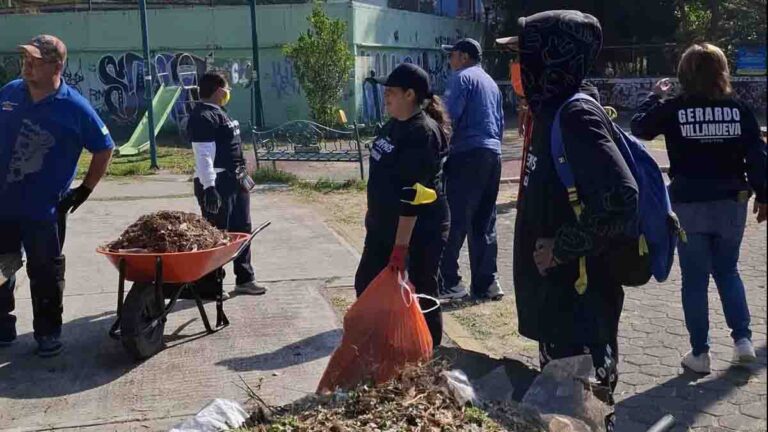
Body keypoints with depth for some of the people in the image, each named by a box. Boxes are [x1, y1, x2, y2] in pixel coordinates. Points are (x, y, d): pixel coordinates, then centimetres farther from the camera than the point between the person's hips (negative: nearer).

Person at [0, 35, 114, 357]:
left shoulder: (74, 108, -11)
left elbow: (104, 149, -2)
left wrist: (85, 190, -3)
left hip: (44, 210, -4)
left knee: (45, 274, 7)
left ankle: (48, 333, 22)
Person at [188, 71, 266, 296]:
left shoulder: (218, 112, 17)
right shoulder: (203, 116, -16)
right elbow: (203, 155, -23)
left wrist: (243, 175, 24)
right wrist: (209, 187, -28)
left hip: (233, 181, 10)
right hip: (217, 185, -10)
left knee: (242, 230, 14)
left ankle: (245, 279, 24)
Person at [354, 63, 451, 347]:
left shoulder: (423, 132, -21)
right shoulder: (394, 125, 7)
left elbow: (413, 195, -26)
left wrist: (401, 245, -27)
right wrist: (375, 219, 22)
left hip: (421, 230, -10)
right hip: (384, 225, 10)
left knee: (422, 293, 5)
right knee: (366, 284, 16)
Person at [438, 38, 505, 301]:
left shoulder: (462, 78, -2)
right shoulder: (492, 83, 23)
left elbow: (451, 115, -13)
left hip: (468, 154, -8)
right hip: (493, 155, 8)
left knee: (456, 220, -6)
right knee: (485, 222, 9)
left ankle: (449, 282, -6)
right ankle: (486, 283, 11)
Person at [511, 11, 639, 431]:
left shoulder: (576, 115, -19)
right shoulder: (552, 113, 9)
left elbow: (621, 200, -29)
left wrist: (563, 247, -21)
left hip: (579, 293, -9)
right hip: (555, 289, 9)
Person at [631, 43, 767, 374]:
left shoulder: (673, 108, -7)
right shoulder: (738, 108, -2)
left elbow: (639, 128, 9)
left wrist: (655, 97, 20)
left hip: (689, 204, -2)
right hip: (731, 202, 2)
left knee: (695, 279, 7)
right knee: (728, 271, 21)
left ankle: (699, 353, 11)